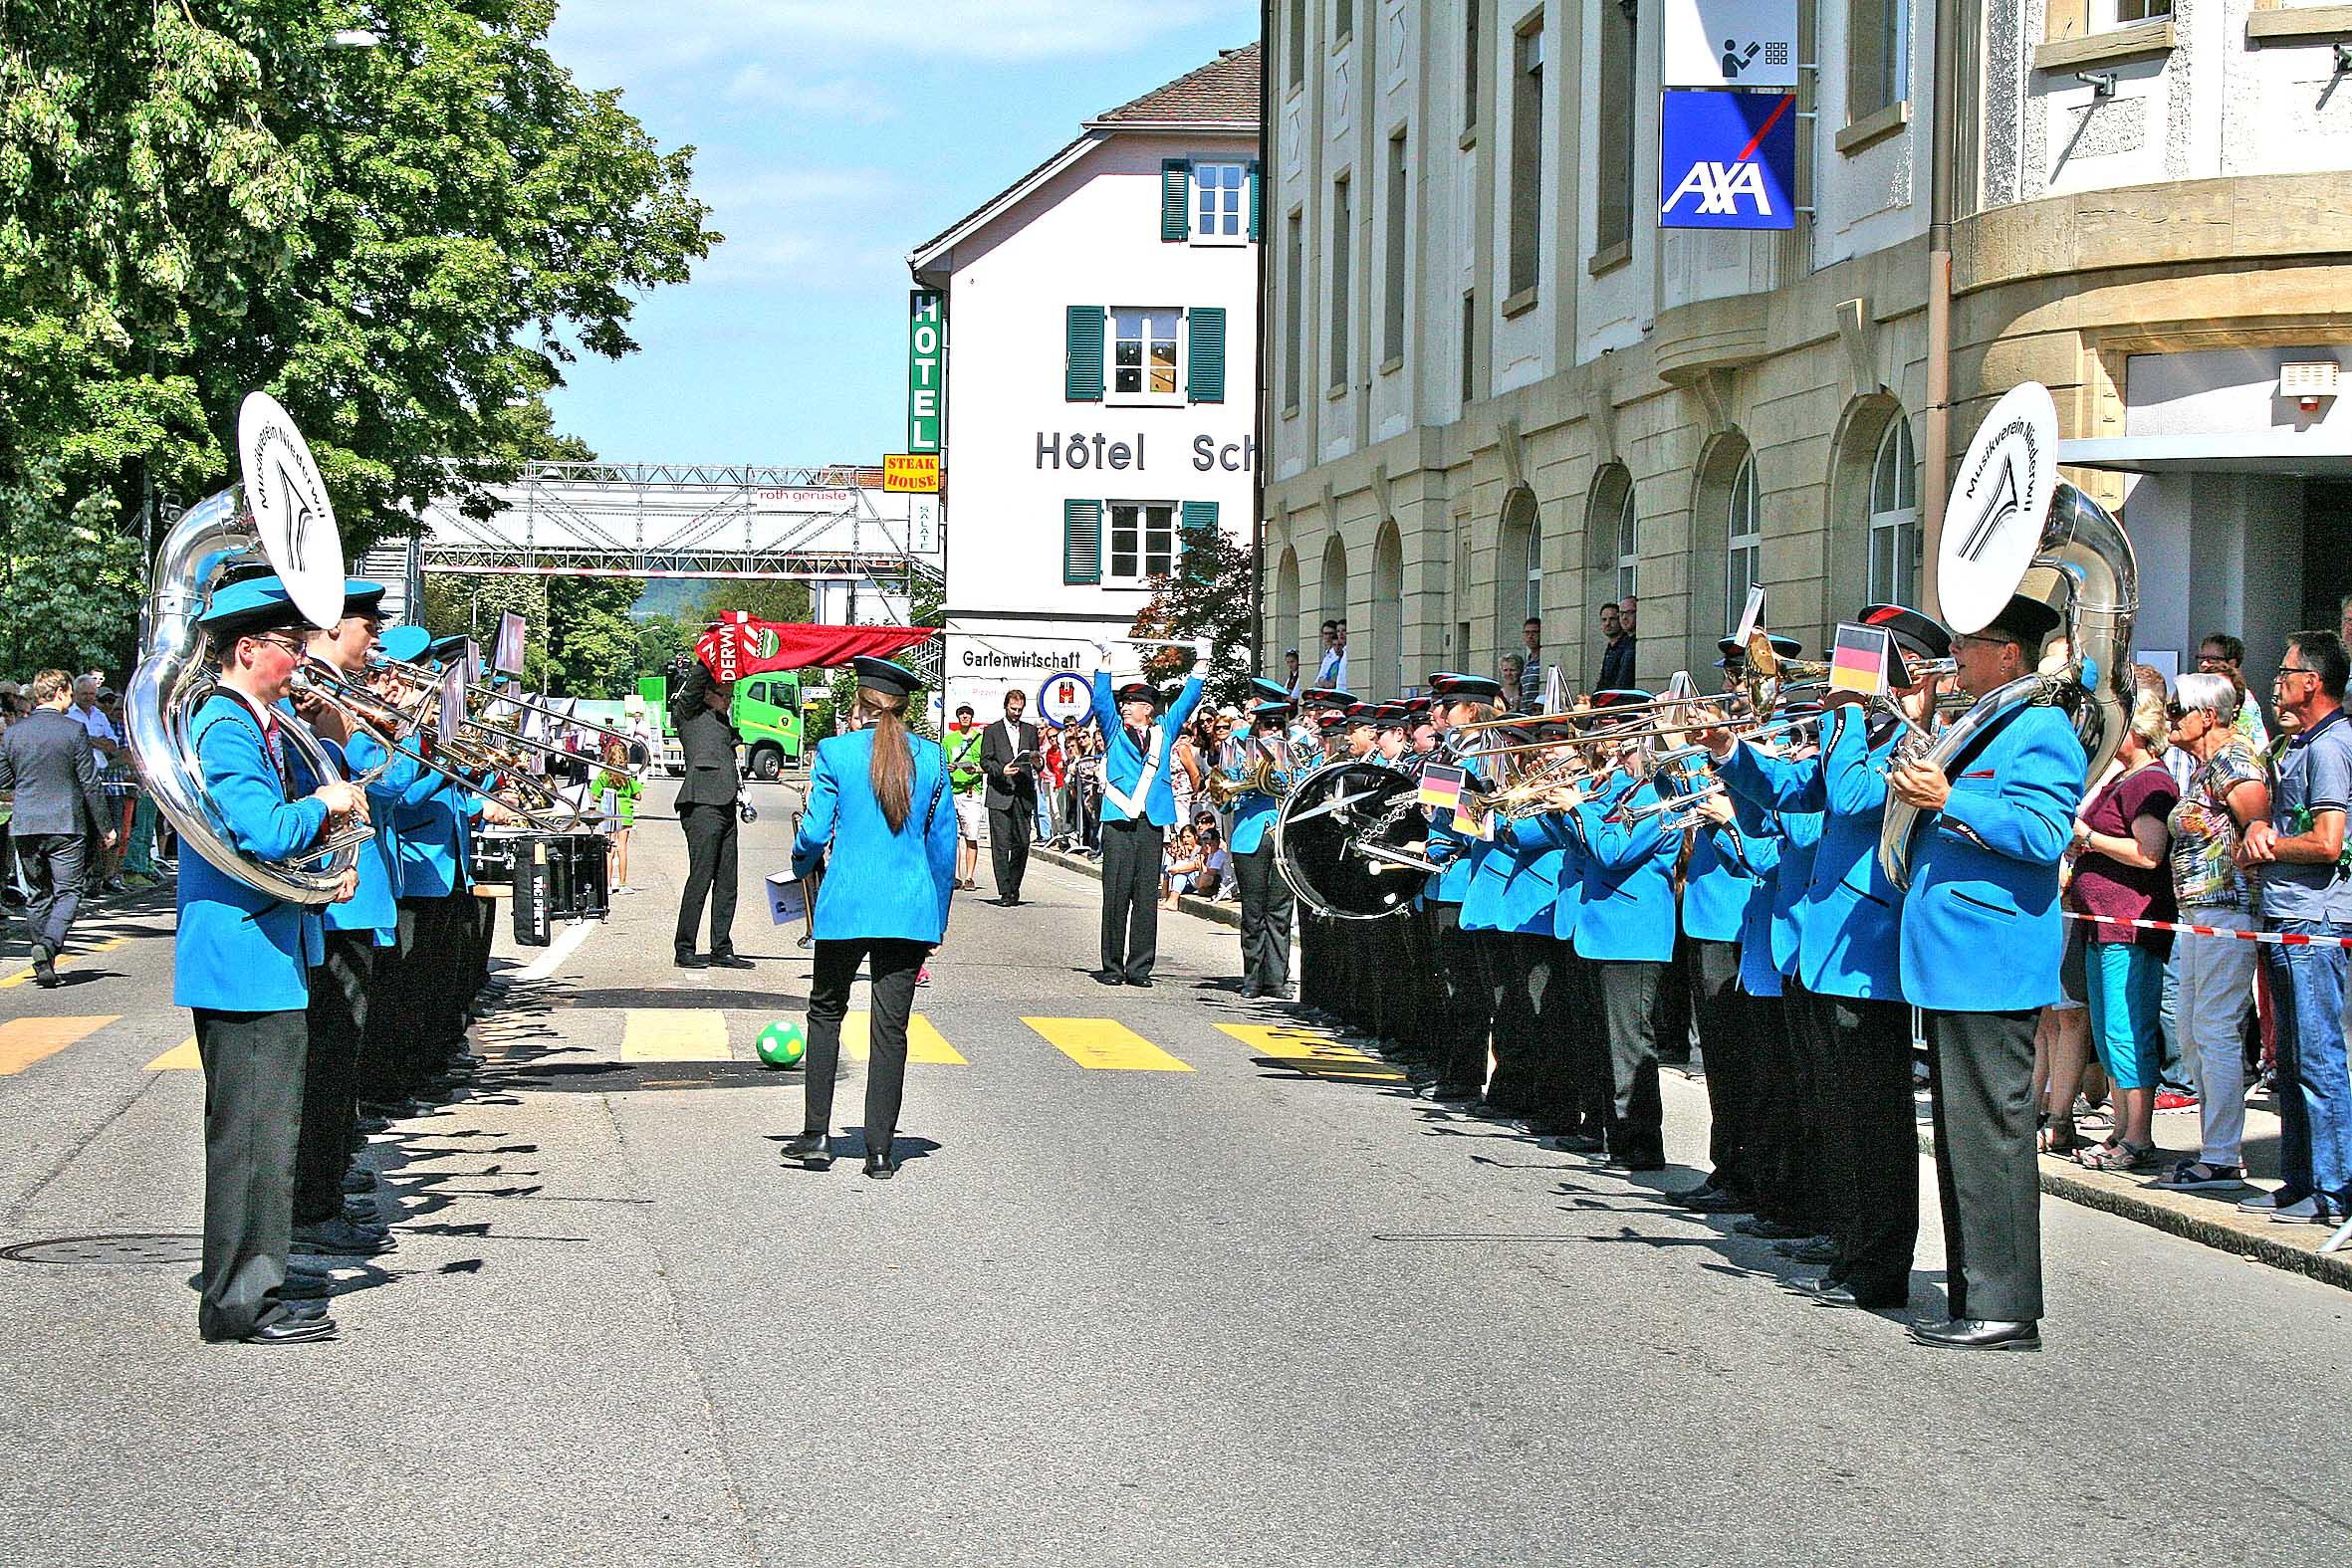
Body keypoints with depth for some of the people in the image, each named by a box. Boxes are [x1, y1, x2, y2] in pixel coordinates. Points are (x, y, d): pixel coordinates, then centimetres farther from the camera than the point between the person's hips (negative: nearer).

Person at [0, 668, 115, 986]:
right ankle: (48, 945, -22)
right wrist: (105, 827, 1)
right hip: (65, 824, -4)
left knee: (38, 894, 14)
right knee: (67, 891, 0)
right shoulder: (74, 730, -8)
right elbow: (90, 783, -6)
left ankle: (43, 962, 14)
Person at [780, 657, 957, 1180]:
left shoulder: (835, 753, -4)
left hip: (846, 904, -2)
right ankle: (880, 1151, 3)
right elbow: (943, 842, 8)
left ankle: (817, 1136, 11)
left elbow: (814, 832, -5)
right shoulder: (931, 759, 4)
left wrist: (803, 866, 18)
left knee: (826, 1013, 15)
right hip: (911, 909, 2)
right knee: (891, 1028, 4)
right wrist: (939, 917, 17)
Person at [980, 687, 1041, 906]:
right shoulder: (993, 730, 7)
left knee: (1022, 844, 1)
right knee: (1001, 845, -6)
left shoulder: (1030, 730, 16)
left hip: (1023, 796, 3)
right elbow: (985, 760, 1)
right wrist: (1001, 770, -17)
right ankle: (1005, 893, -5)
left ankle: (1014, 888, 15)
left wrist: (1036, 762, -7)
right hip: (1000, 796, -3)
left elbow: (1036, 762, 16)